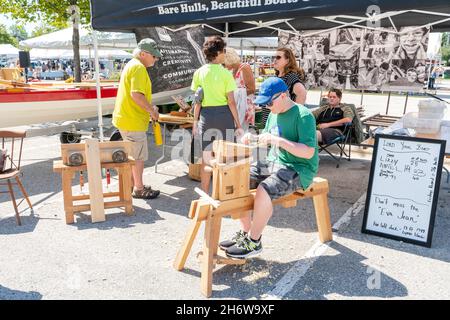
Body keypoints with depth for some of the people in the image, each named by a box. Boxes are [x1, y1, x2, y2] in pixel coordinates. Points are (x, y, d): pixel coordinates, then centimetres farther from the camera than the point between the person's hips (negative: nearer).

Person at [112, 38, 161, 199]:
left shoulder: (132, 65, 17)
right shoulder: (138, 67, -17)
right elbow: (137, 94, -27)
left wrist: (149, 106, 14)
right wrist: (152, 110, -17)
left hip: (124, 118, 10)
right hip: (133, 120, -10)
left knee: (132, 154, 19)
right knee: (139, 156, 1)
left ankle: (134, 184, 31)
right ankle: (139, 189, 12)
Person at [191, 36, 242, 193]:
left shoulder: (199, 73, 0)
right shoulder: (225, 73, -8)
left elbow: (197, 101, 0)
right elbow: (231, 101, -9)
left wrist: (195, 121, 8)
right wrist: (238, 123, -3)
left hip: (206, 115, 3)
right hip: (224, 114, -3)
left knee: (206, 157, 11)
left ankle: (205, 194, 20)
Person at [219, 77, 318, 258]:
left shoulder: (303, 116, -16)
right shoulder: (274, 114, 9)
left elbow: (309, 152, -23)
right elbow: (267, 139, 22)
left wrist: (279, 141, -30)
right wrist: (253, 138, -1)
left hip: (298, 169, -8)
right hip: (273, 163, 9)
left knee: (263, 192, -33)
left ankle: (254, 242, -11)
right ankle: (245, 232, 5)